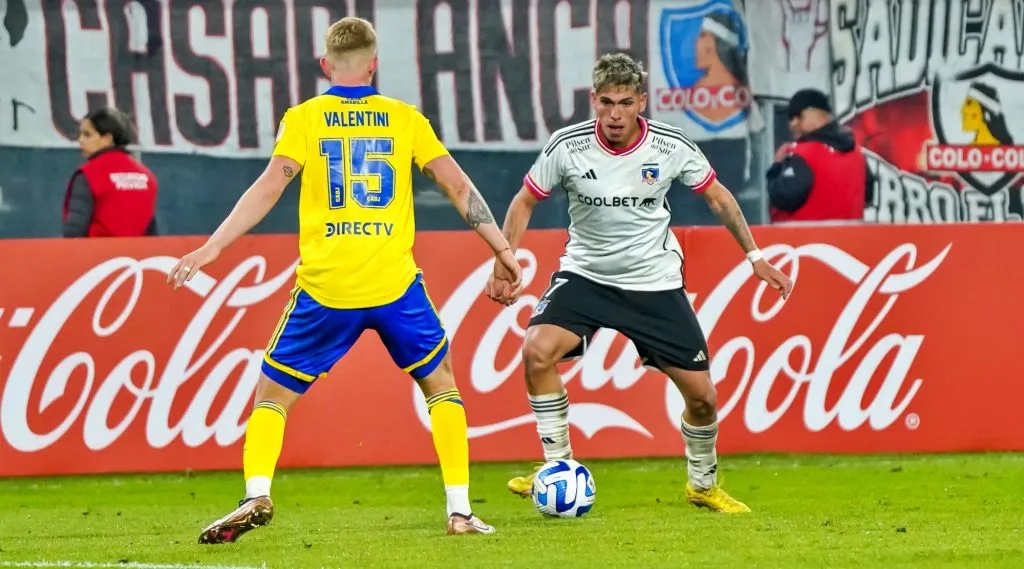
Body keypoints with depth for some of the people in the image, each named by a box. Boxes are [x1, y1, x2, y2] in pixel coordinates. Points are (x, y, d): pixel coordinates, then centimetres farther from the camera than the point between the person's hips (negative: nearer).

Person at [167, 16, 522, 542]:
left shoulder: (303, 119, 3)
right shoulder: (405, 119, 7)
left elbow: (269, 187, -8)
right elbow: (459, 187, 7)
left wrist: (213, 246, -9)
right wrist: (502, 249, 15)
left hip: (324, 288, -1)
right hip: (395, 284, 1)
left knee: (272, 394, 10)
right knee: (441, 385, 19)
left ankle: (256, 494, -14)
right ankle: (459, 509, 10)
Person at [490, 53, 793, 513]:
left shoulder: (671, 147, -13)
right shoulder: (568, 146, -15)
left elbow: (717, 197, 4)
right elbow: (524, 202, -1)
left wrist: (755, 257, 3)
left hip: (656, 281, 0)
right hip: (585, 274, 0)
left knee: (701, 394, -2)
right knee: (537, 351, -26)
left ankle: (703, 485, 26)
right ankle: (558, 469, -10)